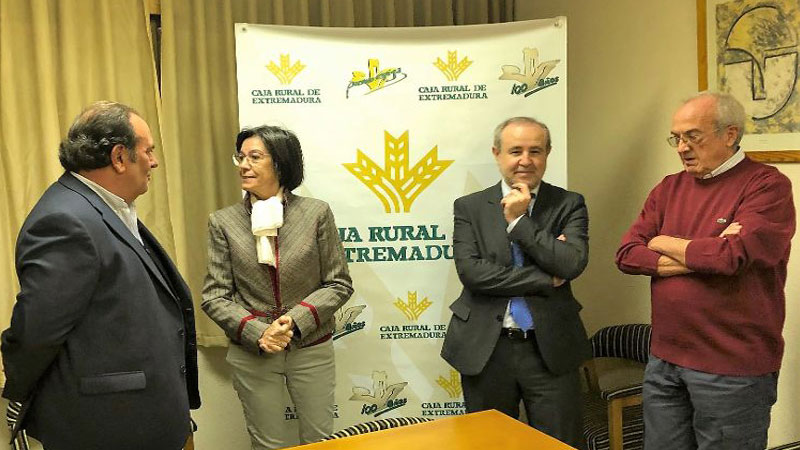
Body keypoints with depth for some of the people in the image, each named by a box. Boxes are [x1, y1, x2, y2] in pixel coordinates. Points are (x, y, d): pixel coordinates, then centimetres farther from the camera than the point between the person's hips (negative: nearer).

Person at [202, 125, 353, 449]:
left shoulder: (316, 213, -5)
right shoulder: (223, 222, -3)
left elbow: (339, 284, -2)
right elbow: (214, 296, -2)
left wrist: (297, 319, -15)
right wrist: (258, 332, -16)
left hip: (312, 350, 0)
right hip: (252, 353, 1)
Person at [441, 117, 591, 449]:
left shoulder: (569, 205, 2)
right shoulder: (469, 208, 1)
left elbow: (573, 263, -14)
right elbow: (470, 271, -13)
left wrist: (518, 220, -11)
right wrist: (545, 279, -13)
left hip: (551, 349, 0)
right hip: (485, 350, 0)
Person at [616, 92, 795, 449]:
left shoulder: (768, 186, -9)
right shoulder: (668, 188, 9)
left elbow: (733, 256, -23)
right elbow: (627, 255, 0)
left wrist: (664, 243, -6)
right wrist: (702, 255, -13)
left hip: (732, 369, -5)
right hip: (664, 360, 5)